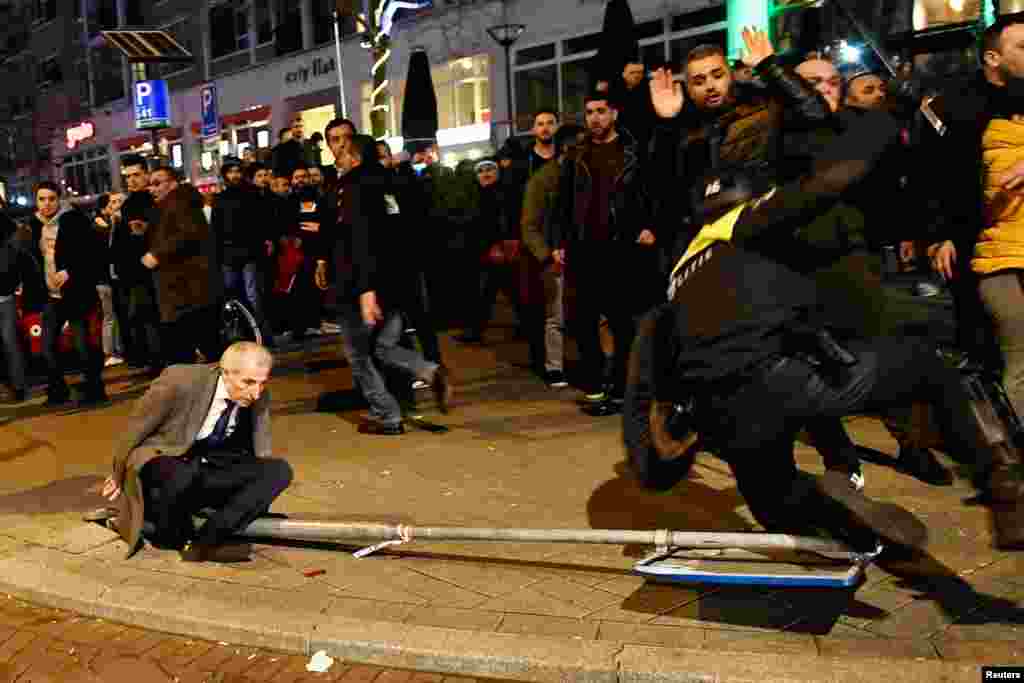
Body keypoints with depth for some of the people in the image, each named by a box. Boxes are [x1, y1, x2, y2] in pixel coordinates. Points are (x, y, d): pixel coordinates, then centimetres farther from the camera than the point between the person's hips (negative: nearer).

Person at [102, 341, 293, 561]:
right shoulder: (180, 381, -24)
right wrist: (119, 477, 4)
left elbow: (262, 451, 5)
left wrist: (259, 496, 10)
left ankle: (204, 541, -23)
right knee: (182, 475, -40)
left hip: (211, 470, 4)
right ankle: (169, 534, -7)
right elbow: (133, 429, -8)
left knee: (279, 471, -19)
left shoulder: (258, 396, -11)